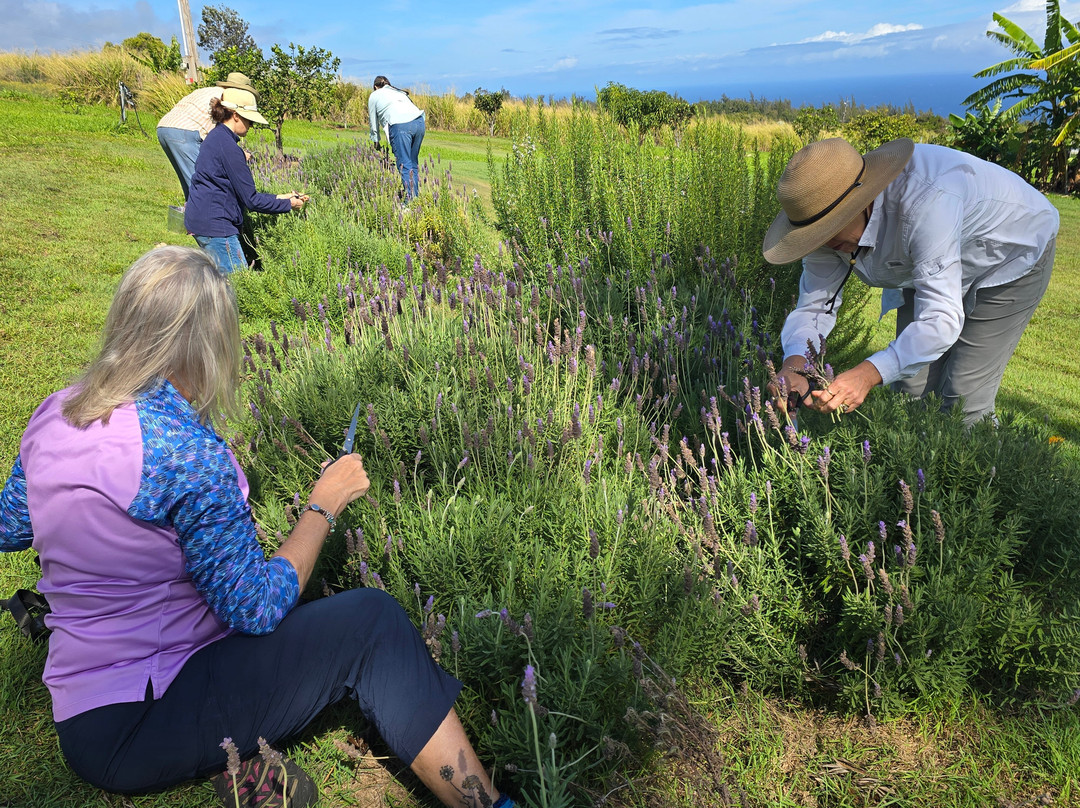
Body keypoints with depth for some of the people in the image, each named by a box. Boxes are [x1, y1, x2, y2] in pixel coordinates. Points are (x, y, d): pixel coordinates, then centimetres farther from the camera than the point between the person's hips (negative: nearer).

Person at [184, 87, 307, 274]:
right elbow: (251, 200, -15)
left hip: (201, 220, 11)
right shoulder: (228, 147, -17)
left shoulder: (215, 137, 14)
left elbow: (242, 191, 17)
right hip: (215, 224, -11)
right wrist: (288, 204, -4)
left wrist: (278, 197, 12)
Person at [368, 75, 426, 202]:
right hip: (419, 121, 5)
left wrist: (375, 142, 38)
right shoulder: (399, 92, 37)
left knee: (405, 164, -8)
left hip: (400, 125, -5)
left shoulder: (374, 95, 23)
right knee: (413, 162, 12)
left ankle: (411, 199, -15)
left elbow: (374, 122, 25)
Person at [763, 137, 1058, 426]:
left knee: (962, 402, -12)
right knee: (909, 391, 2)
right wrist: (793, 363, -39)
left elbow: (941, 319, -45)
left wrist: (867, 374, -57)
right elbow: (815, 304, -19)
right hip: (925, 272, 6)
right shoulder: (826, 211, -22)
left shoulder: (924, 200, -43)